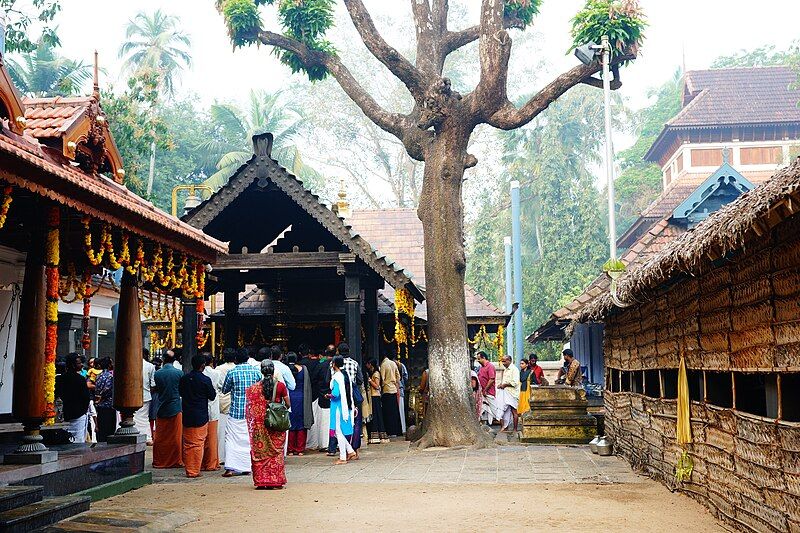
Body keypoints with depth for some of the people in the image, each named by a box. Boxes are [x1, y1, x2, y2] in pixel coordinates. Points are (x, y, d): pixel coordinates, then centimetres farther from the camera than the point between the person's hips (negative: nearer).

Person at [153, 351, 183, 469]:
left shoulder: (157, 373, -5)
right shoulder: (179, 373, -9)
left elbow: (157, 388, 8)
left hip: (161, 410, 1)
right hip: (175, 409, -1)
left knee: (160, 437, 10)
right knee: (176, 437, 6)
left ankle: (159, 462, 15)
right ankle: (175, 461, 10)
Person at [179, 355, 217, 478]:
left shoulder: (184, 378, 1)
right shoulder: (205, 380, -13)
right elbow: (212, 396, -4)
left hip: (187, 416, 4)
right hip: (201, 417, -4)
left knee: (187, 444, 12)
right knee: (198, 444, 2)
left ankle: (188, 470, 15)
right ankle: (195, 471, 3)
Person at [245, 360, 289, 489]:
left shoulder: (253, 387, -4)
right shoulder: (280, 386, -7)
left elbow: (250, 408, -2)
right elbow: (288, 404, -2)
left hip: (259, 424, 0)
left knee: (260, 451, 9)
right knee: (276, 451, 9)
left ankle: (261, 480, 9)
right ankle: (276, 479, 9)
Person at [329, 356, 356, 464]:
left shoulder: (336, 377, -16)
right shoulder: (345, 375, 8)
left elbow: (335, 394, -22)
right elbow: (350, 392, 13)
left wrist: (329, 395, -3)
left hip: (338, 406, -8)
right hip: (346, 406, 8)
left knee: (339, 431, 0)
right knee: (340, 432, 18)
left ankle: (342, 458, 4)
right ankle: (350, 451, 16)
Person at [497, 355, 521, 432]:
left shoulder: (514, 369, -11)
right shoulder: (506, 370, 18)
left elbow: (515, 382, -19)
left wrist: (504, 385, -13)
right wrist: (501, 384, 7)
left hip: (512, 393, -8)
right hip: (505, 393, 9)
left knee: (513, 411, -3)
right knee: (506, 411, 7)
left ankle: (515, 430, 0)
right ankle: (505, 428, 11)